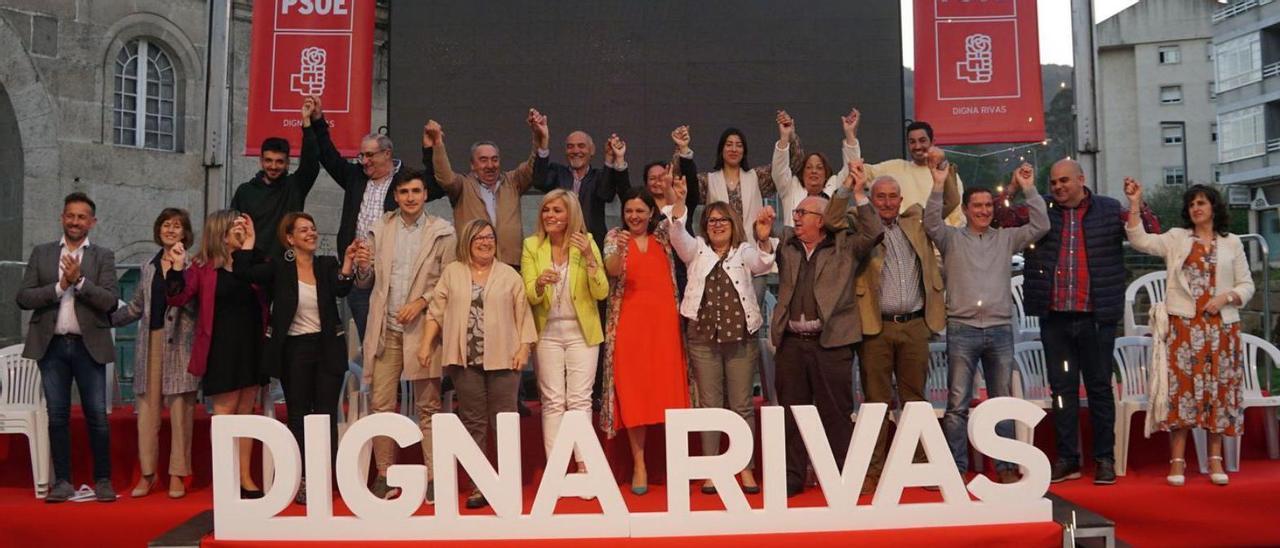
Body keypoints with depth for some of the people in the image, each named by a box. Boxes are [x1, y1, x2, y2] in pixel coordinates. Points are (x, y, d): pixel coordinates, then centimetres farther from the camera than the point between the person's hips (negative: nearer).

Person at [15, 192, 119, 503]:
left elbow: (109, 302, -7)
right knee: (57, 416, 6)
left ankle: (103, 480, 9)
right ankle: (62, 481, 14)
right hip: (51, 346, 2)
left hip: (89, 345, -2)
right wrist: (60, 286, -11)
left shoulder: (103, 257, 4)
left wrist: (79, 280, -18)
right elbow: (23, 297, 1)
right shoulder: (41, 253, 9)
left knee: (96, 416, 0)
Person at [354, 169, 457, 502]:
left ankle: (434, 477, 8)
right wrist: (362, 266, -11)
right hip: (385, 328, 3)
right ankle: (385, 476, 14)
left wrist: (422, 301, -14)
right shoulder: (380, 229, 10)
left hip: (423, 328, -3)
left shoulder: (442, 232, 1)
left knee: (428, 406, 2)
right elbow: (365, 282, 10)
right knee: (381, 405, 4)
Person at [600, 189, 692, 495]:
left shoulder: (663, 238, 14)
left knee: (667, 387, 0)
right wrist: (620, 248, -32)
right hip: (629, 325, -2)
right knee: (633, 391, -2)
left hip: (664, 322, 2)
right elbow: (612, 270, -11)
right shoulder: (615, 237, 5)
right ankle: (639, 464, 2)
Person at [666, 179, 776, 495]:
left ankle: (746, 469, 10)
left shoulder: (745, 252, 9)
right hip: (703, 339, 1)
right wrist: (678, 204, -26)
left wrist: (763, 238, -33)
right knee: (709, 405, 4)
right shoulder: (697, 251, 10)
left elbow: (762, 263, -12)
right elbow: (678, 235, -8)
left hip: (741, 338, 0)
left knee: (742, 405, 3)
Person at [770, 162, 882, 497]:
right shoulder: (785, 245, 14)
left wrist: (858, 194, -8)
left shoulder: (845, 246, 4)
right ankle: (792, 478, 15)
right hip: (791, 342, 3)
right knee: (791, 412, 7)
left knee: (836, 413, 2)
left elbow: (873, 233, -6)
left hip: (831, 342, -3)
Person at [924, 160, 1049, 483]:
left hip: (1000, 329, 3)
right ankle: (956, 467, 4)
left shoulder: (1006, 238, 14)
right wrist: (939, 185, -18)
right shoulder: (951, 238, 7)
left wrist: (1029, 190, -1)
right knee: (957, 404, -2)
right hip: (962, 329, -2)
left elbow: (1040, 226, 5)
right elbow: (931, 224, -10)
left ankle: (1005, 466, 16)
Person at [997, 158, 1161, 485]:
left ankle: (1105, 459, 17)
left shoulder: (1110, 211, 5)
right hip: (1054, 317, 1)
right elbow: (1004, 218, -5)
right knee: (1062, 388, 8)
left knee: (1100, 387, 8)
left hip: (1096, 317, -1)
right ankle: (1067, 459, 16)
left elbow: (1152, 233, -1)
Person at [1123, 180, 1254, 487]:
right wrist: (1135, 204, -13)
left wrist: (1226, 297, -7)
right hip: (1184, 325, -2)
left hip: (1221, 326, 2)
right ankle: (1177, 461, -5)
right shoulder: (1176, 238, 10)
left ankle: (1215, 460, 11)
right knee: (1182, 387, -7)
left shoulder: (1232, 243, 13)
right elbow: (1141, 241, -6)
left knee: (1219, 388, 2)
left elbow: (1247, 285, 12)